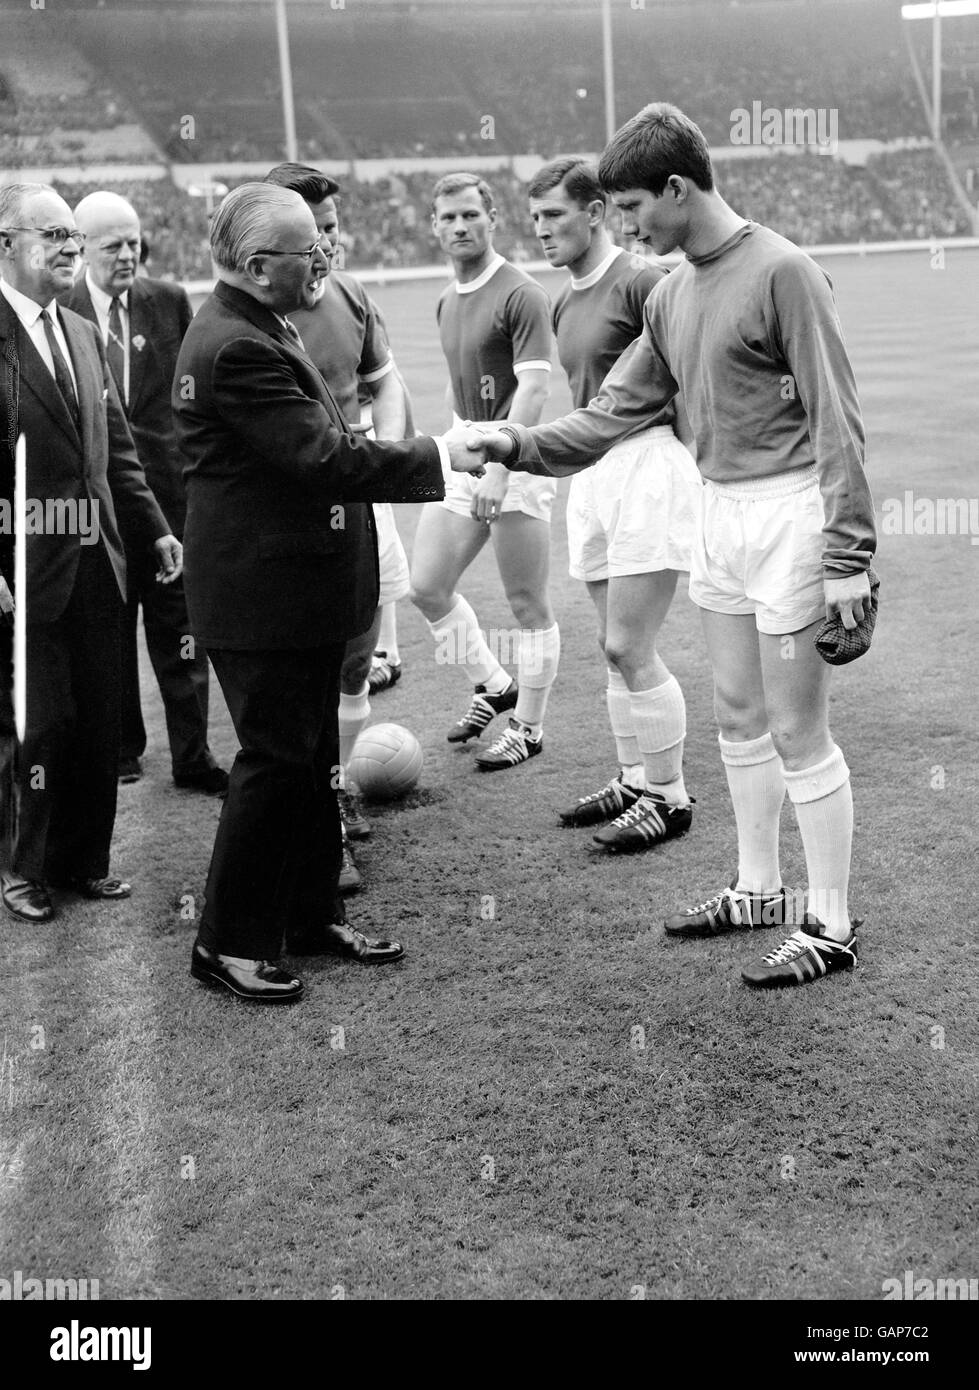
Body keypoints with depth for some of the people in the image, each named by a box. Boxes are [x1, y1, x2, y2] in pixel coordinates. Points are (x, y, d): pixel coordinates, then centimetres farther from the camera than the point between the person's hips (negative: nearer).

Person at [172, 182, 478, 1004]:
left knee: (312, 756, 17)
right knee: (275, 762, -2)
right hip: (261, 592, -10)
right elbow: (323, 457, -26)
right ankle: (229, 942, 12)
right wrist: (438, 456, -19)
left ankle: (313, 913, 31)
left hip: (298, 588, 10)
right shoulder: (235, 349, -22)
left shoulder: (263, 330, 11)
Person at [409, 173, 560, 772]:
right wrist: (457, 450, 18)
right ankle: (494, 684, 26)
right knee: (427, 586, 7)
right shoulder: (448, 301, 13)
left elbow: (532, 387, -20)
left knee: (529, 606, 1)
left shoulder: (521, 295, -12)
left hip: (517, 465, -8)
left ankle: (528, 728, 14)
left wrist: (499, 468, -27)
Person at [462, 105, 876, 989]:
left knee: (797, 732, -2)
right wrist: (522, 446, 1)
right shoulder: (672, 294, 10)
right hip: (719, 515, 8)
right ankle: (757, 889, 32)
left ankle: (832, 926, 12)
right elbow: (617, 411, 14)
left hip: (787, 514, -8)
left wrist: (847, 556, -17)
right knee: (740, 717, 16)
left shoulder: (781, 272, -14)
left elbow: (837, 419, -15)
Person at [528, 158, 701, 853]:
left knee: (628, 647, -8)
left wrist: (711, 470, -16)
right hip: (591, 472, 8)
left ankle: (669, 797, 4)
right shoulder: (564, 304, 16)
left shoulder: (640, 281, -10)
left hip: (649, 463, -8)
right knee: (618, 647, 13)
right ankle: (634, 779, 25)